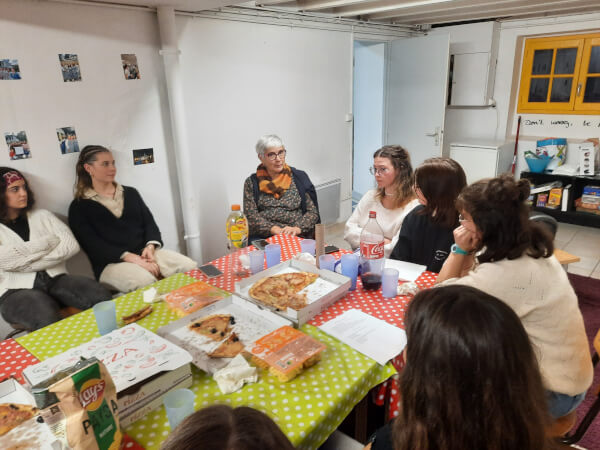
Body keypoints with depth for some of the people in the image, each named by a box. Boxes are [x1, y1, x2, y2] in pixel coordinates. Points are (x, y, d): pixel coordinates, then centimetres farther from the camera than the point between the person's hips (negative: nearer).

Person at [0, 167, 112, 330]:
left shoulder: (42, 215, 15)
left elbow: (71, 245, 0)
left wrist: (28, 262, -8)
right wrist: (48, 242, -3)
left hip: (54, 279, 3)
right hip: (17, 290, -3)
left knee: (101, 296, -26)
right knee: (47, 319, -37)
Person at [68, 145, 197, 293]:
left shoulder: (131, 193, 22)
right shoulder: (79, 207, 8)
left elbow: (149, 222, 14)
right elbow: (93, 244, -4)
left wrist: (151, 246, -10)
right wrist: (130, 258, -18)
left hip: (146, 253, 4)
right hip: (111, 263, -4)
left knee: (192, 268, -22)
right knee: (146, 281, -38)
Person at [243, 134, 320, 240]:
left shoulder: (300, 177, 12)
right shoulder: (251, 182, 11)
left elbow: (313, 212, 7)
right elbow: (250, 216, 3)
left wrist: (297, 228, -12)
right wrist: (273, 229, -14)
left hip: (297, 236, 0)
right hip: (262, 237, 0)